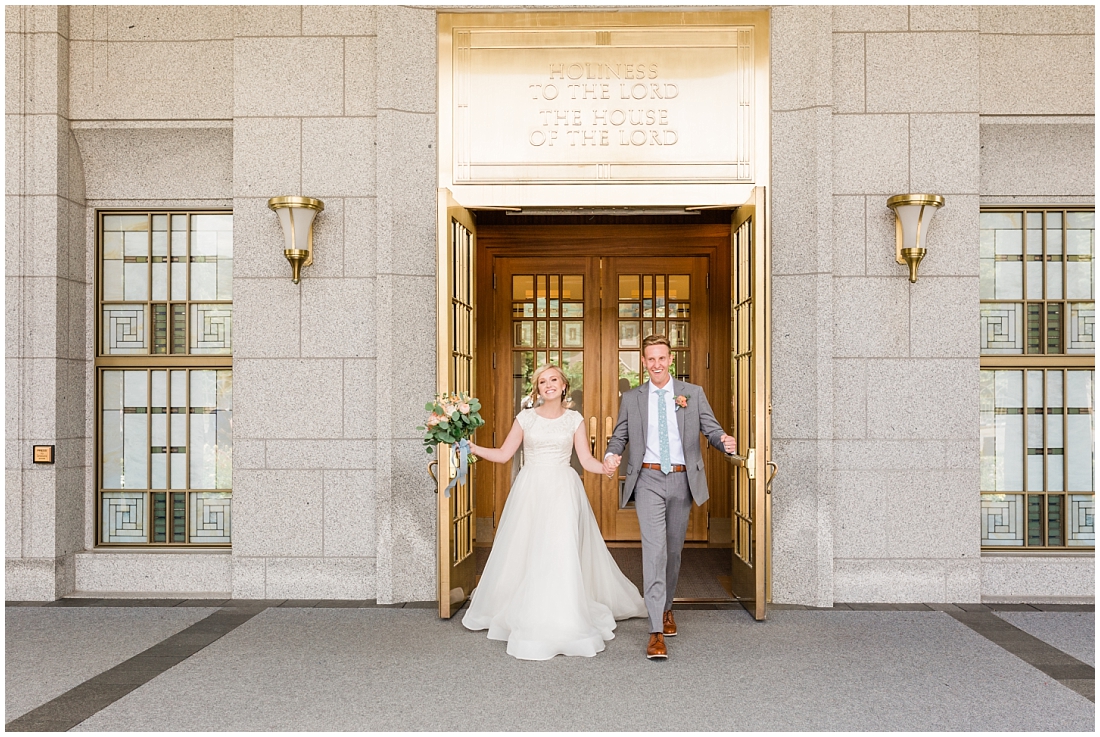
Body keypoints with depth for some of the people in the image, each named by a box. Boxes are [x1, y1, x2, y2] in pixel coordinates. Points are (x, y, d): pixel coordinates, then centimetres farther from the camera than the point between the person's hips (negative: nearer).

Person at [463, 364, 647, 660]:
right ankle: (529, 619, 19)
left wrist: (607, 467, -17)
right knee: (524, 555, 2)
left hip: (563, 491, -1)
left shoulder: (575, 420, 5)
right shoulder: (525, 418, 5)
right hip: (530, 491, 1)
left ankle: (564, 622, 5)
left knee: (562, 554, -7)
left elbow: (587, 460, 2)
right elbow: (503, 454, 7)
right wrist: (471, 447, -3)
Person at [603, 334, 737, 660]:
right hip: (649, 480, -2)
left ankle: (666, 608, 39)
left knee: (674, 549, 15)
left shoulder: (693, 393, 6)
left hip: (682, 480, 2)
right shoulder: (631, 399, 7)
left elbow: (711, 429, 1)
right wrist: (611, 455, -12)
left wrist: (725, 441, -22)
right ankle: (656, 632, -11)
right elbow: (619, 435, 9)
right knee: (654, 550, -12)